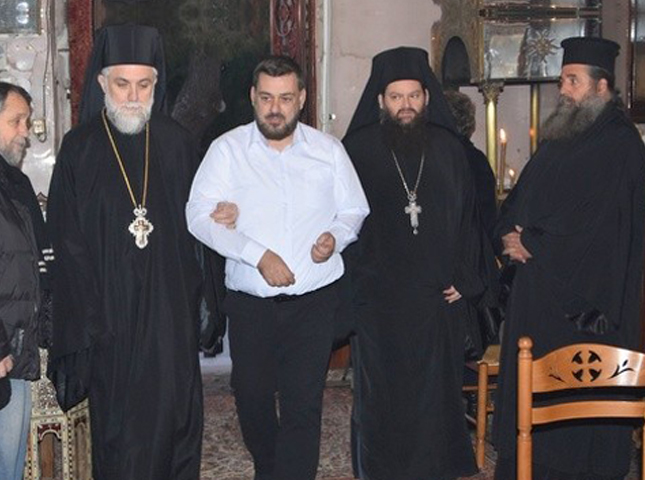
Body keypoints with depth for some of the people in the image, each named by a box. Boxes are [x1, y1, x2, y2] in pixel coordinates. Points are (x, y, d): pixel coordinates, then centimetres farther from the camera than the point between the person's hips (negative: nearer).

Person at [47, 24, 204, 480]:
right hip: (111, 317, -2)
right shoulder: (78, 149, -3)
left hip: (173, 310, 2)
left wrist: (201, 301, 5)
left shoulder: (177, 143, 4)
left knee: (176, 415, 8)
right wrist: (86, 323, -8)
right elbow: (69, 246, -3)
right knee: (120, 423, 3)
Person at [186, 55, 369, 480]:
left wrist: (336, 235, -10)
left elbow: (354, 210, 14)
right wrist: (258, 254, -19)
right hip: (250, 301, 1)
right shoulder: (228, 149, 0)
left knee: (303, 404, -6)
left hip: (315, 300, 0)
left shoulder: (328, 150, 6)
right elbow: (199, 215, -9)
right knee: (252, 396, 14)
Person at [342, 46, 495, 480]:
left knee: (436, 392, 8)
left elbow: (469, 216, 8)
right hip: (378, 300, -2)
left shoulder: (449, 149, 6)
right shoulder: (358, 149, -2)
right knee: (382, 395, 8)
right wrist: (352, 279, -8)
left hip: (438, 298, 2)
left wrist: (466, 280, 2)